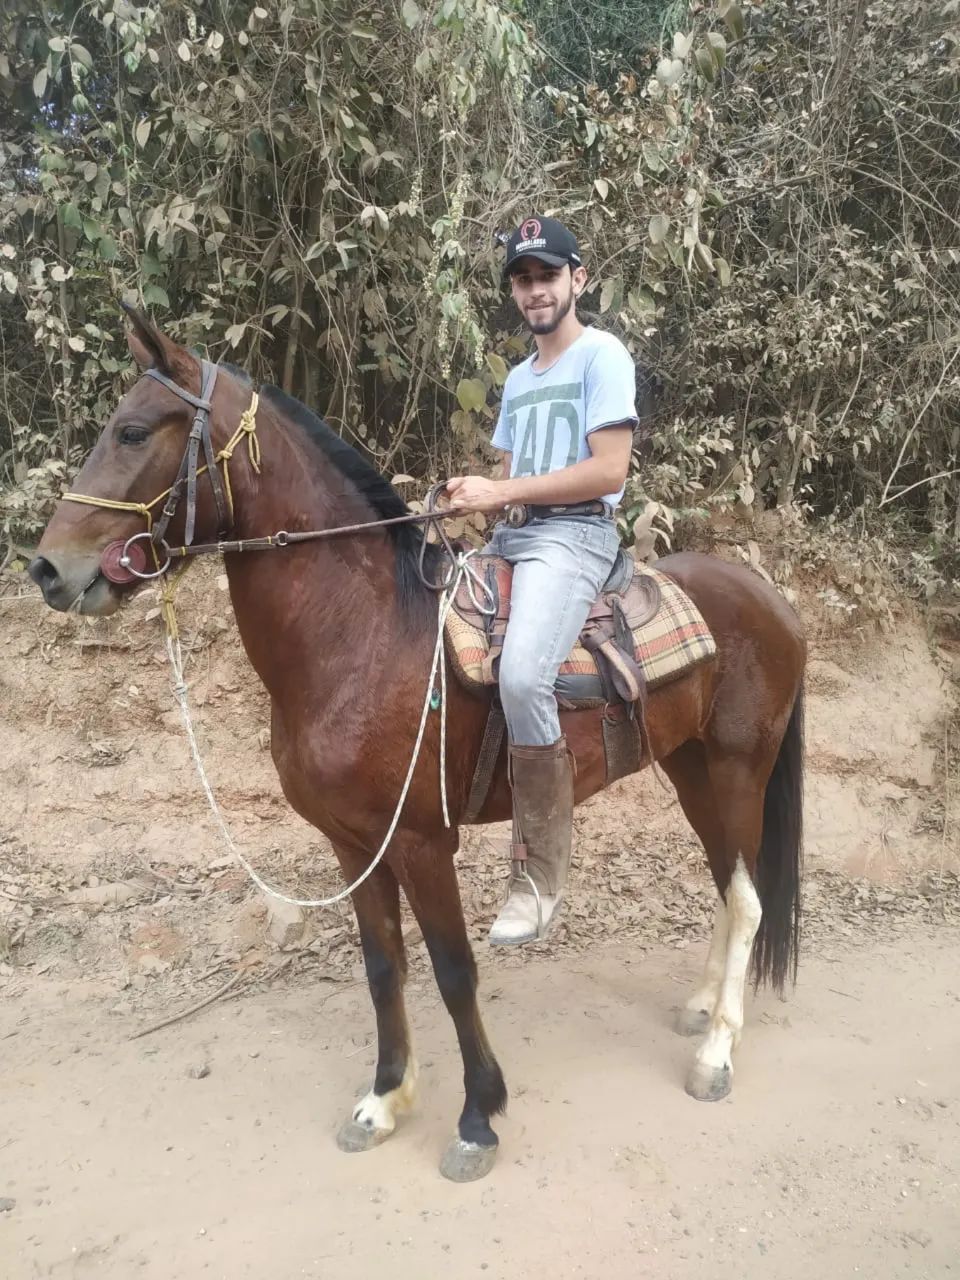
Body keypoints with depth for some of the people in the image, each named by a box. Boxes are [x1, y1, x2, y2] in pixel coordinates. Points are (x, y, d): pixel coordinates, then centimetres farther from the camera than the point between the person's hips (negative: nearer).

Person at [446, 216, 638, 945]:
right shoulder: (518, 379, 23)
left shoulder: (602, 356, -1)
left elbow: (607, 471, -13)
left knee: (521, 676, -32)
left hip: (574, 535, -9)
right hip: (511, 535, 9)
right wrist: (473, 498, -2)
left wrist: (499, 492, -15)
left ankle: (545, 871, -17)